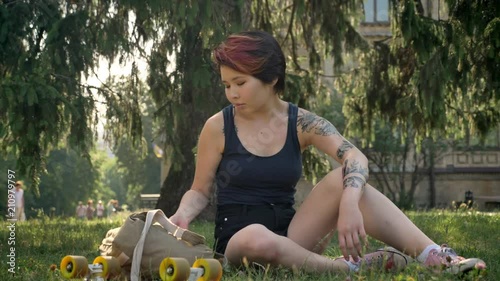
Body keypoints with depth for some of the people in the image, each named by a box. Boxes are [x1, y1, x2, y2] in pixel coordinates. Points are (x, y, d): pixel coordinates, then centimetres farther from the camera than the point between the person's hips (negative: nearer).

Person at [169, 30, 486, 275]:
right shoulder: (218, 126, -3)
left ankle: (435, 256, -32)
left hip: (290, 232, 2)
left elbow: (356, 158, -18)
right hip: (238, 238, -2)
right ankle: (354, 266, -27)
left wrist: (348, 204, -38)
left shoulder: (301, 122, -1)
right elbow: (200, 191, 6)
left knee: (343, 179, -24)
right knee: (257, 240, -42)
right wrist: (183, 215, -17)